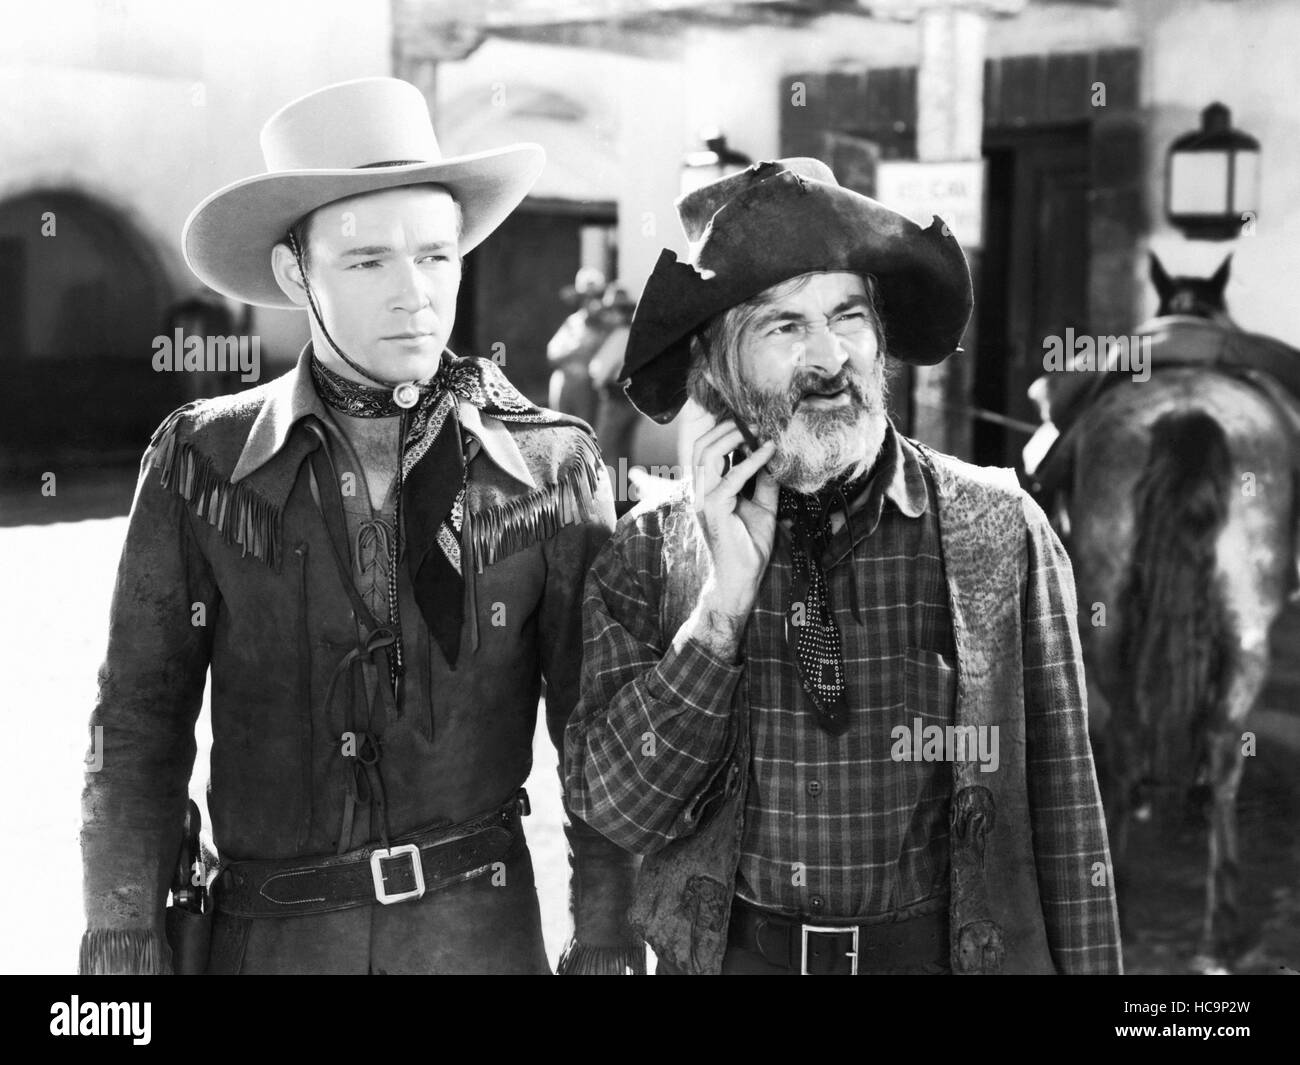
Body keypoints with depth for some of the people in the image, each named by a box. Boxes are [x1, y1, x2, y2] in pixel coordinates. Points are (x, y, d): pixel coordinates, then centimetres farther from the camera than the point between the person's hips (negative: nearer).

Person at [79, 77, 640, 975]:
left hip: (484, 924, 0)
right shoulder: (200, 463, -4)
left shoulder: (549, 464, -5)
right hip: (268, 930, 1)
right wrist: (124, 933, -6)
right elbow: (141, 723, -1)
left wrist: (608, 936, -4)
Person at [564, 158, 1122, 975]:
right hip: (730, 950, 1)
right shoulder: (647, 557, -6)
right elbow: (619, 808, -12)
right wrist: (724, 603, -20)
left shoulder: (997, 531, -8)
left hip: (947, 948, 0)